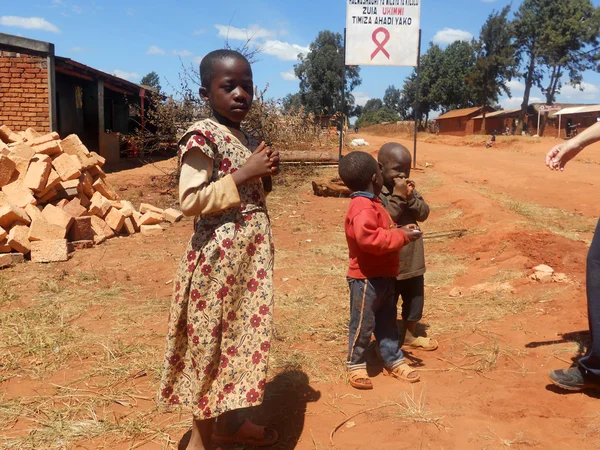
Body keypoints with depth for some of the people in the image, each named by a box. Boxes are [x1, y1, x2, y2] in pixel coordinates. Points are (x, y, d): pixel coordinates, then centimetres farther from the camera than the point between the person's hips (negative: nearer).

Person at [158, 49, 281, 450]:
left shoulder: (249, 139, 12)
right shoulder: (202, 137, -14)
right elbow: (191, 201, -21)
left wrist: (264, 174, 2)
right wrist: (244, 174, -20)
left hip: (252, 252, 9)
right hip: (220, 254, -8)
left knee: (243, 332, 16)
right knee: (212, 339, 2)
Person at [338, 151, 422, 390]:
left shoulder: (371, 204, 11)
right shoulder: (363, 207, -23)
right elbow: (368, 238, -36)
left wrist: (400, 231, 1)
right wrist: (400, 236, -27)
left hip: (383, 276, 10)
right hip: (366, 279, -10)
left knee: (387, 321, 19)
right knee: (363, 324, 4)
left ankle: (394, 360, 31)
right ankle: (355, 365, 20)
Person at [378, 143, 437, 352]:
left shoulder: (408, 188, 5)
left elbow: (424, 214, 0)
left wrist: (411, 197, -17)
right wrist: (398, 196, -27)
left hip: (413, 259, 7)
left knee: (415, 299, 22)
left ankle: (410, 336, 42)